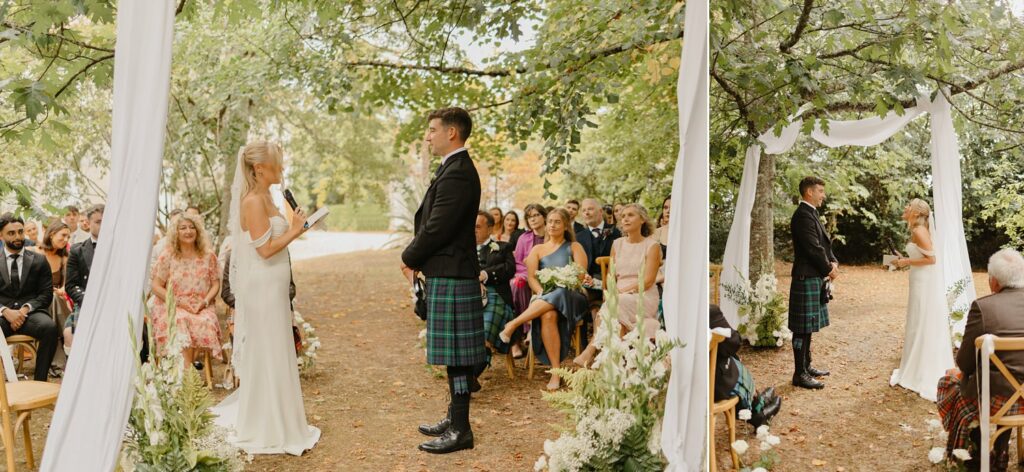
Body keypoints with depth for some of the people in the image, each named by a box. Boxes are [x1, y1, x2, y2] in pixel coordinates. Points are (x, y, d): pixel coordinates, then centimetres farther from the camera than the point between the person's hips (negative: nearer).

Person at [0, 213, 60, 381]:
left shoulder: (39, 260, 13)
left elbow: (46, 294, 7)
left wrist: (25, 309, -11)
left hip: (31, 311, 0)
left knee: (50, 327, -34)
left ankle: (40, 380, -24)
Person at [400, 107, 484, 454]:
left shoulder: (457, 173, -18)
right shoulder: (454, 169, 15)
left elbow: (437, 228, -20)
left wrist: (409, 258, -5)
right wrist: (416, 258, 7)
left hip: (451, 277, -10)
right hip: (448, 273, 10)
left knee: (456, 355, -2)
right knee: (453, 355, 17)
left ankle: (460, 430, 7)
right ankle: (455, 417, 29)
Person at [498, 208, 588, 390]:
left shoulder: (574, 247, 15)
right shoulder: (538, 249, 21)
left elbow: (581, 275, -1)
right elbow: (531, 277, 7)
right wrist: (542, 293, -16)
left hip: (571, 297, -1)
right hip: (546, 298, 1)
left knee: (558, 295, -38)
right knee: (548, 315, -36)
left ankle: (513, 324, -32)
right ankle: (556, 370, -36)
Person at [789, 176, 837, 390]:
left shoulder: (811, 213, 17)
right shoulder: (803, 215, -16)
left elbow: (824, 243, 19)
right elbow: (813, 247, -21)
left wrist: (833, 261, 1)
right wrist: (828, 269, -8)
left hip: (815, 278, 11)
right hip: (806, 278, -11)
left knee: (808, 326, 17)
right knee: (802, 328, -6)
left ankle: (806, 366, 27)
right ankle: (799, 374, -1)